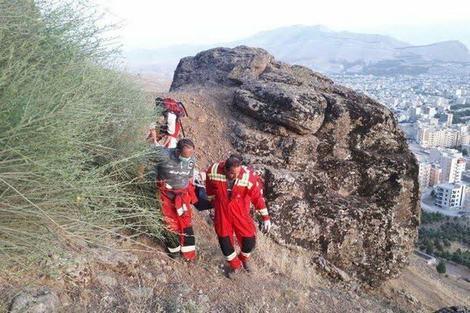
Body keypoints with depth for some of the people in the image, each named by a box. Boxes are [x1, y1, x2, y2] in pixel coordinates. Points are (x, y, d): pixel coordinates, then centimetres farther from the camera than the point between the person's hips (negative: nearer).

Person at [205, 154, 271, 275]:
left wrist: (265, 218, -7)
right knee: (224, 240, 9)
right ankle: (235, 265, 38)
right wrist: (213, 202, 13)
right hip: (221, 211, 1)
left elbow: (258, 197, -15)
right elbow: (210, 189, -2)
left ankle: (244, 259, 40)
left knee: (249, 240, 3)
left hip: (240, 212, -1)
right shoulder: (213, 172, -25)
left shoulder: (248, 177, -29)